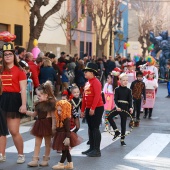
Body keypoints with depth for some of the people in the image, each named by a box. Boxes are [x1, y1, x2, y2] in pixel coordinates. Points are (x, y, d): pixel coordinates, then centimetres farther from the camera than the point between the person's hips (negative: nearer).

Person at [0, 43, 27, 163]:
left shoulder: (19, 71, -3)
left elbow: (23, 89, -6)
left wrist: (24, 104, -13)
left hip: (14, 100, -5)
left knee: (14, 131, -4)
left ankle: (21, 155, 14)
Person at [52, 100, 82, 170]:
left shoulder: (66, 119, -19)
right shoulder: (59, 119, 8)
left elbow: (68, 130, -23)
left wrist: (67, 138, -27)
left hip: (65, 137, -10)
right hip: (61, 136, 10)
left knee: (64, 150, 1)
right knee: (66, 151, 14)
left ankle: (61, 164, 6)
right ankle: (70, 164, 21)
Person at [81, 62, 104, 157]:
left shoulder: (96, 82, -11)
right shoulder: (87, 83, 16)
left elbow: (97, 96, -20)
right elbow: (84, 97, 19)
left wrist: (92, 108, -24)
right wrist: (83, 110, 17)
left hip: (97, 108, -9)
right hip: (88, 109, 9)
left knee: (95, 128, -7)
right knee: (91, 129, 12)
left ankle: (97, 150, -4)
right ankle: (92, 148, 19)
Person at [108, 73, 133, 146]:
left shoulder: (128, 90, 2)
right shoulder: (117, 89, -2)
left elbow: (130, 100, -1)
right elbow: (115, 99, -9)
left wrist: (130, 107, -19)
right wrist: (117, 107, -25)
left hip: (125, 108, 1)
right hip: (118, 107, -1)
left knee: (123, 123, 6)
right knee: (109, 116, -22)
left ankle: (122, 139, 15)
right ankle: (116, 131, -7)